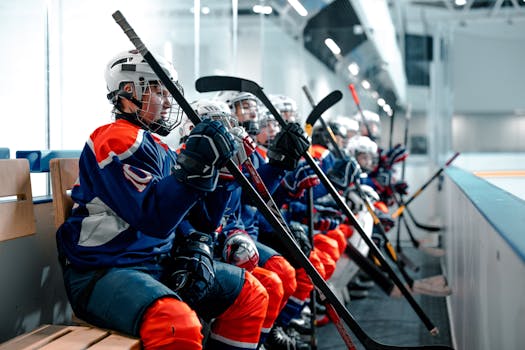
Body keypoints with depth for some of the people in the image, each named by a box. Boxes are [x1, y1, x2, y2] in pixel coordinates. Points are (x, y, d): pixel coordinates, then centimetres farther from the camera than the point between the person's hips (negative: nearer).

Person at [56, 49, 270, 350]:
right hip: (102, 272, -9)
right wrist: (194, 165, -32)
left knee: (251, 294, 7)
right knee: (178, 325, -38)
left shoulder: (158, 148, 17)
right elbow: (153, 218, -24)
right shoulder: (117, 140, -12)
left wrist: (195, 248, 3)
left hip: (158, 266, 10)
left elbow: (179, 212, 21)